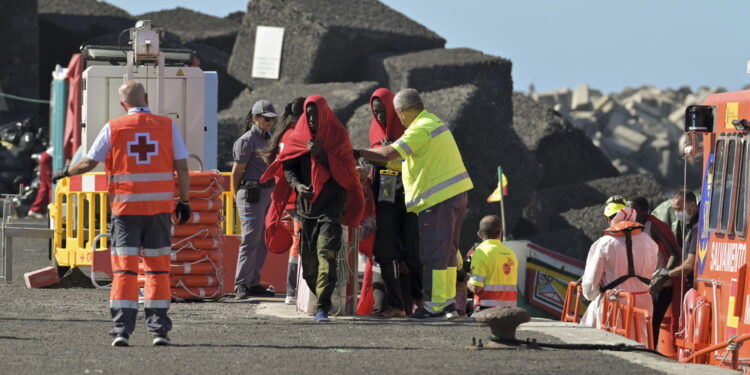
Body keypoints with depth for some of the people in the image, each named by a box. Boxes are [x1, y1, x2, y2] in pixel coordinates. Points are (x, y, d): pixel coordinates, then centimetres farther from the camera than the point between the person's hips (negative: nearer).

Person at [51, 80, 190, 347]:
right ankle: (159, 330, 6)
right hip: (159, 206, 1)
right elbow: (182, 168, 1)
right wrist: (184, 201, 10)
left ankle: (121, 330, -6)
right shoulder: (167, 126, 2)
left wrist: (64, 173, 21)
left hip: (125, 207, -1)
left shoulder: (113, 129, -1)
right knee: (158, 267, 8)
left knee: (124, 269, 1)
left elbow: (89, 163, 3)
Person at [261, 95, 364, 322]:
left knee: (326, 253, -18)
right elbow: (287, 166, 5)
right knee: (308, 258, 4)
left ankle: (323, 307, -24)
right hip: (306, 205, 4)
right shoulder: (299, 136, 8)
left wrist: (322, 153, -15)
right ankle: (321, 301, 20)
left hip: (331, 204, -4)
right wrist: (296, 184, -15)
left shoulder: (338, 136, 0)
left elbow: (345, 171, -4)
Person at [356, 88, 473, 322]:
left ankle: (434, 306, -7)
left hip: (437, 199, -10)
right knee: (447, 250, 18)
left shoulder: (420, 130, -15)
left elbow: (387, 155, -20)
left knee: (433, 252, -7)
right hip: (455, 194, 10)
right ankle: (448, 300, 25)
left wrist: (357, 153, -10)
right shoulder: (434, 122, 17)